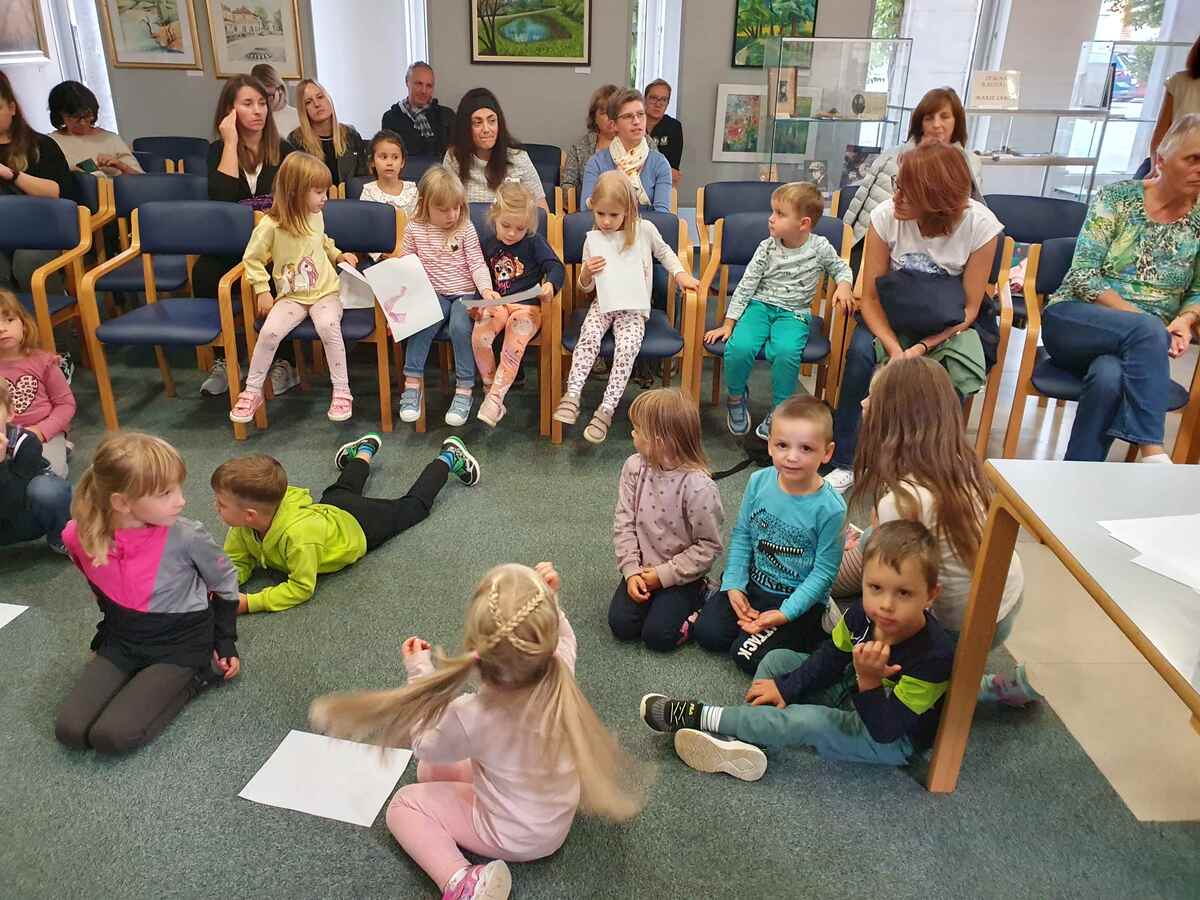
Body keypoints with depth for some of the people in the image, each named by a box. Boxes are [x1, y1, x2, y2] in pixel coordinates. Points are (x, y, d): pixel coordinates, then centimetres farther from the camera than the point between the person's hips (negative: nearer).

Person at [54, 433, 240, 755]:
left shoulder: (187, 536, -23)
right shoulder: (81, 538, -12)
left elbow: (225, 583, -3)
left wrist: (225, 643, 2)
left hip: (180, 645, -4)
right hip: (122, 642, 4)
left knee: (113, 735, -19)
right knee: (69, 730, -12)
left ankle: (190, 678, 3)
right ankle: (146, 681, 9)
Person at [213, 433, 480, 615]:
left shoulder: (297, 534, -48)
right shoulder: (244, 526, -29)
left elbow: (302, 588, -40)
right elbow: (238, 562, -15)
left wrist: (250, 603, -47)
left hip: (358, 527, -5)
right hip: (327, 508, 5)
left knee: (413, 504, 19)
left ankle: (448, 458, 38)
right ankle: (365, 450, 63)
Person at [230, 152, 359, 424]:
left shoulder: (316, 216, 3)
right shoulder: (270, 226, -11)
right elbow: (252, 259, 0)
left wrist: (338, 255, 11)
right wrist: (262, 290, -4)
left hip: (325, 292, 2)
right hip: (291, 296, -1)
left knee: (328, 326, -31)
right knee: (269, 331, -26)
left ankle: (342, 391, -19)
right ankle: (252, 392, -5)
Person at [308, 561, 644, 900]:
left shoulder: (470, 717, -36)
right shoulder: (560, 672, -27)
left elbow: (425, 747, -10)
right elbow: (563, 638, 2)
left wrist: (420, 675, -6)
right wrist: (550, 599, -13)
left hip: (514, 838, -6)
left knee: (403, 805, 6)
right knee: (430, 770, 19)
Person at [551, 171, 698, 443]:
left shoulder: (644, 229, 0)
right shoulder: (593, 240, 4)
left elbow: (664, 252, 21)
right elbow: (585, 287, 11)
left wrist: (680, 274, 6)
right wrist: (587, 272, -11)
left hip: (634, 307, -1)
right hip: (603, 303, 1)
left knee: (627, 348, -28)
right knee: (588, 338, -30)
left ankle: (606, 409, -27)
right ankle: (572, 396, -32)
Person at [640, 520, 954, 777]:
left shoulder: (934, 656, -35)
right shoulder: (863, 613, -17)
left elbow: (885, 730, -31)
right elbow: (831, 656, 1)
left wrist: (869, 679, -45)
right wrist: (785, 687, -4)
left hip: (893, 741, -7)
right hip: (854, 690, 7)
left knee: (809, 722, -29)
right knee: (777, 659, 2)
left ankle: (699, 717, -16)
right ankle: (740, 742, -16)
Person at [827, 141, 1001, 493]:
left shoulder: (980, 225, -19)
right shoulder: (886, 215, -18)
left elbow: (969, 307, -12)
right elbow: (870, 296, -13)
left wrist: (920, 348, -27)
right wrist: (893, 347, -30)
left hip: (948, 322, -1)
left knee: (957, 374, -30)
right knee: (861, 352, -30)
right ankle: (845, 463, -18)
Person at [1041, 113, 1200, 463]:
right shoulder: (1116, 197, -2)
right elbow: (1082, 276, -9)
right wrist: (1144, 321, -19)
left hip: (1139, 342, 2)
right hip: (1074, 322, -2)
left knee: (1109, 376, -35)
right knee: (1147, 330, -35)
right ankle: (1152, 454, -37)